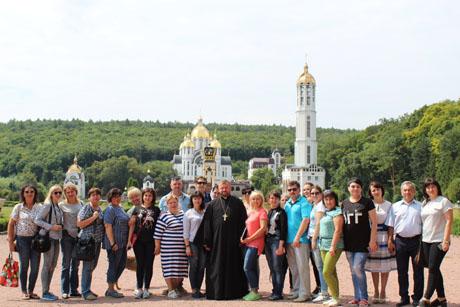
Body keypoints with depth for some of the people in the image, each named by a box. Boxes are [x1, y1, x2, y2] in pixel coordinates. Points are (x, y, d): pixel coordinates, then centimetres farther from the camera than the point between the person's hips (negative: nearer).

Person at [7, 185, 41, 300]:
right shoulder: (18, 207, 0)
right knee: (24, 266, 4)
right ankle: (24, 292, 14)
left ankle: (31, 291, 15)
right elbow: (11, 224, 2)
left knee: (35, 266, 1)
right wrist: (10, 241, -2)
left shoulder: (39, 207, 5)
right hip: (22, 239, -2)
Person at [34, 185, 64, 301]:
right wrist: (51, 227, -19)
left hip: (56, 238, 8)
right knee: (47, 265, -5)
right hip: (48, 237, -8)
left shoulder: (59, 207, 12)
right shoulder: (47, 205, -10)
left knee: (53, 265, 11)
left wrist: (60, 226, 5)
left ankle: (47, 290, 19)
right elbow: (37, 220, -15)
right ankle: (44, 293, 1)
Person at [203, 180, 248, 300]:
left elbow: (243, 221, 3)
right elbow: (207, 223, 3)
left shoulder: (238, 203, 6)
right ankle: (216, 292, 9)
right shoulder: (212, 204, 7)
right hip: (217, 242, 0)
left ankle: (235, 292, 12)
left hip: (233, 241, 0)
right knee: (217, 267, 2)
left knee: (234, 267, 4)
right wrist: (207, 241, -4)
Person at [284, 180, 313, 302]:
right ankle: (296, 291, 20)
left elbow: (306, 220, -16)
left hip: (300, 240, -7)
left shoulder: (304, 203, -7)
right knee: (293, 268, 12)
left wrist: (297, 237, -19)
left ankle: (305, 293, -1)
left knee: (302, 267, -5)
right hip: (289, 240, 7)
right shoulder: (287, 204, 15)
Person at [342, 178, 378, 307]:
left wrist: (372, 240, -9)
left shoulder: (367, 202, -3)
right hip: (349, 242, 5)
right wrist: (342, 240, 12)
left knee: (358, 269, -12)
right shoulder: (344, 203, 10)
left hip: (363, 242, -5)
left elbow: (374, 222, -4)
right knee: (353, 271, 9)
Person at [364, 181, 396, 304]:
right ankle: (376, 292, 15)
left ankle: (383, 292, 12)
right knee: (374, 267, 4)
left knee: (385, 267, 2)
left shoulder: (388, 205, 4)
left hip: (385, 237, 0)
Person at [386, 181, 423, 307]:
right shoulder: (395, 206, 8)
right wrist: (390, 241, 2)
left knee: (418, 271, 2)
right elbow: (390, 226, 9)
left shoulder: (420, 206, 4)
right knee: (402, 271, 7)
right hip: (400, 241, 2)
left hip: (416, 240, -2)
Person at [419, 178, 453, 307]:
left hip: (439, 241, -7)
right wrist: (420, 238, 10)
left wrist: (445, 240, -16)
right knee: (434, 270, 9)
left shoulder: (443, 201, -5)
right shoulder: (424, 203, 14)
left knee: (433, 269, -8)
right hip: (426, 241, 7)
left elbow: (449, 221, -10)